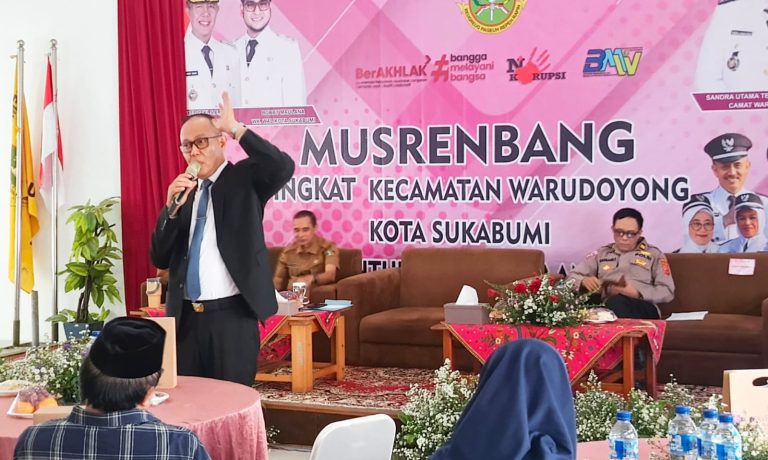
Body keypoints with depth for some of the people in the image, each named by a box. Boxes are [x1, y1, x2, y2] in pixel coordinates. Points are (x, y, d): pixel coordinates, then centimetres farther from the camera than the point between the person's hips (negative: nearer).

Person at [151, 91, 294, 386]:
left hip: (232, 315, -5)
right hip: (186, 317, 5)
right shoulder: (183, 192, 14)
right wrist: (172, 207, -5)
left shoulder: (244, 179, 2)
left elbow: (283, 168, -21)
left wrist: (236, 128, -19)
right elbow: (160, 259, 10)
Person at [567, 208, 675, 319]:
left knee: (617, 302, -38)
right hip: (606, 308, 2)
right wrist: (584, 281, -4)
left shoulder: (654, 254, 18)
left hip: (643, 309, -2)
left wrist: (638, 293, -8)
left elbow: (667, 291, 9)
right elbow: (572, 276, 21)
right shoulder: (601, 253, 25)